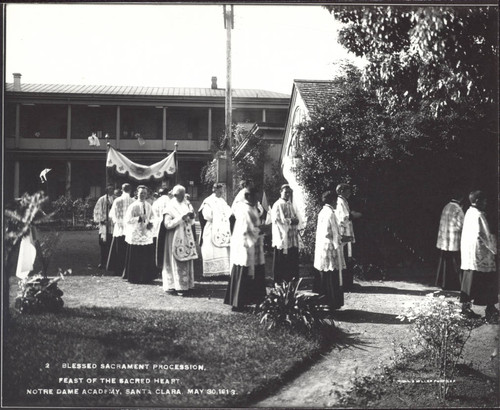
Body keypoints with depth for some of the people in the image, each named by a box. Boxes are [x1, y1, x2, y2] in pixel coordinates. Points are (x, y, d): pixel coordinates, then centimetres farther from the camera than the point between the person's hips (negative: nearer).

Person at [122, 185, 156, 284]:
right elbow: (128, 220, -11)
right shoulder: (133, 206, -8)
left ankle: (146, 277, 17)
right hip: (135, 235, -5)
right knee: (135, 259, -1)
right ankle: (134, 277, 10)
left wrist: (150, 223, -2)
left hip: (147, 234, 5)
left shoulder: (148, 205, 9)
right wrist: (139, 218, -21)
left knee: (148, 257, 6)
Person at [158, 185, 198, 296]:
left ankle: (185, 285, 11)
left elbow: (191, 222, 16)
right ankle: (173, 286, 2)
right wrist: (181, 218, -21)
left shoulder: (186, 205, 11)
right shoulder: (170, 207, -8)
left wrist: (191, 217, -6)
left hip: (186, 238, 6)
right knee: (175, 262, -4)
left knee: (186, 262, 5)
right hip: (175, 239, -6)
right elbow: (167, 224, -16)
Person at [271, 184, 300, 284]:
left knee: (292, 260, 8)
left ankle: (290, 279, 16)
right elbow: (276, 219, -18)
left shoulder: (289, 204, 15)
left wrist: (295, 220, -1)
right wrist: (290, 221, -16)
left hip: (292, 238, 8)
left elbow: (295, 218, 21)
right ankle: (279, 282, 7)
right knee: (281, 262, -1)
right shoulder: (278, 205, -9)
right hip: (282, 237, -8)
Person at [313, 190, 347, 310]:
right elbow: (328, 233, -20)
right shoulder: (330, 213, -16)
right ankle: (332, 302, 5)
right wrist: (341, 239, -6)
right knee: (332, 277, -1)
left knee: (322, 277, 14)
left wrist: (340, 236, 18)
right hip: (330, 248, -9)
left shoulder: (322, 212, 9)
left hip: (321, 247, 9)